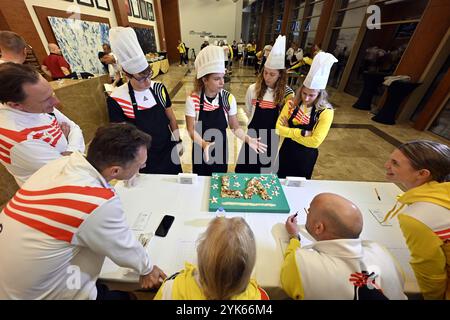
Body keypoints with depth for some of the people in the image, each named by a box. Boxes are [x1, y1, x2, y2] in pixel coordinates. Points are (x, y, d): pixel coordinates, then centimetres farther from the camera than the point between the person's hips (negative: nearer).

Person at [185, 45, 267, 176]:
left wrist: (247, 139, -23)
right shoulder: (193, 99, -17)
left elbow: (235, 127, -5)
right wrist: (204, 144, -32)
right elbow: (191, 130, -14)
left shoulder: (229, 98, -12)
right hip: (200, 149, -1)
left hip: (220, 150, 1)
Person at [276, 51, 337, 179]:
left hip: (306, 158, -2)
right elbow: (278, 128, -13)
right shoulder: (292, 104, -9)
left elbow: (315, 141, -23)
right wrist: (301, 133, -22)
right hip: (286, 152, 3)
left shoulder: (326, 112, -17)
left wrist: (289, 132, -19)